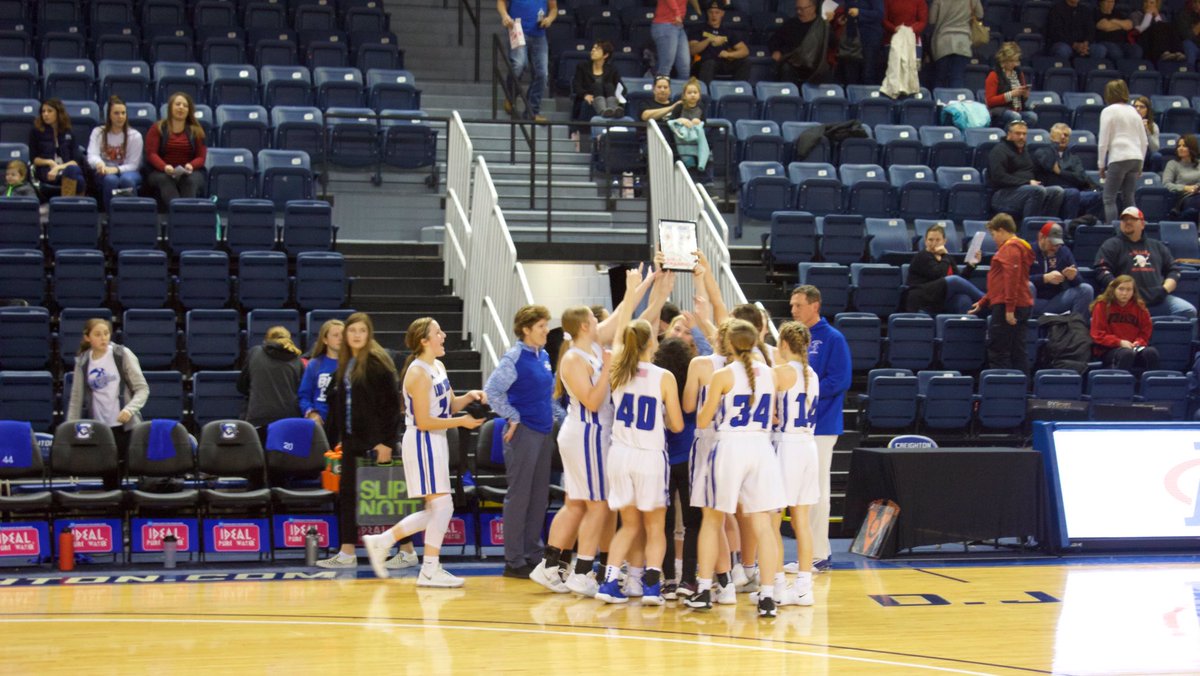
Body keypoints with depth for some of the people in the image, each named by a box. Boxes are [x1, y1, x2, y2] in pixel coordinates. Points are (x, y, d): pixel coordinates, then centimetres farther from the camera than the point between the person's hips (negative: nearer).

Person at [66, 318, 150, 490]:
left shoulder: (123, 355, -1)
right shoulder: (82, 362, 6)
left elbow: (142, 388, -3)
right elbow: (76, 398, 11)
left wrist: (130, 409, -20)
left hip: (125, 426, -2)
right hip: (99, 428, 2)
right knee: (109, 479, -1)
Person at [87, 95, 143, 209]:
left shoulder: (135, 135, 0)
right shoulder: (98, 132, 3)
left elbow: (133, 165, -4)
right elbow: (92, 155, -13)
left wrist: (116, 169, -26)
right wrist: (99, 163, -40)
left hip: (127, 171, 0)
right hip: (105, 172, 0)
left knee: (127, 179, -37)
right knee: (110, 179, -36)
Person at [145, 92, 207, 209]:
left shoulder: (196, 131, 14)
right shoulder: (157, 128, 11)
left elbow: (201, 157, 7)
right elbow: (151, 153, 0)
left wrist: (191, 166, -17)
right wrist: (165, 167, -21)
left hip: (190, 172, 1)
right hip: (161, 171, -1)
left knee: (191, 180, -34)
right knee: (164, 180, -36)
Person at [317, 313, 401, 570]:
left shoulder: (377, 362, -10)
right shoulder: (344, 365, 12)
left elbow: (392, 403, -14)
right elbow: (336, 404, 16)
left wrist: (387, 442, -18)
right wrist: (331, 439, 12)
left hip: (374, 441, -8)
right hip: (351, 441, 8)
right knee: (347, 495, 7)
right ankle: (346, 554, 12)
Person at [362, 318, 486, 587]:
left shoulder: (438, 367, 12)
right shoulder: (419, 373, -16)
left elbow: (450, 405, 19)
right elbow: (424, 422, -19)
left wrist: (469, 396, 1)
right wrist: (461, 421, -16)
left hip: (436, 443, 10)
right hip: (423, 442, -10)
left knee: (435, 510, 12)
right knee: (442, 506, -8)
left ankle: (381, 542, 20)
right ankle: (430, 571, 0)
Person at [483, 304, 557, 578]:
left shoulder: (544, 357, 11)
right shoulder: (515, 357, -13)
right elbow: (493, 389, -21)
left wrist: (550, 416, 14)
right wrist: (512, 417, -16)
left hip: (543, 430, 8)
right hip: (523, 432, -8)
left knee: (539, 496, 11)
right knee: (519, 496, -2)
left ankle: (532, 555, 20)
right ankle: (514, 561, 4)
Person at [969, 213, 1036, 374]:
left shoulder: (1010, 248, -10)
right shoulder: (1018, 246, 23)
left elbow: (1012, 278, -21)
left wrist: (1009, 308, -25)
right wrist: (982, 303, 30)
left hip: (1007, 307, -10)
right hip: (1022, 305, 10)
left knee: (997, 351, -8)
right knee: (1018, 351, 9)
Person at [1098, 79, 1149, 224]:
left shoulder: (1108, 111, -2)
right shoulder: (1133, 111, 15)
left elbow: (1103, 141, -4)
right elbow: (1144, 141, 17)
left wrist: (1101, 164, 4)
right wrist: (1140, 164, 24)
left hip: (1118, 158, -6)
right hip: (1136, 157, 6)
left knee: (1109, 198, -2)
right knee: (1128, 198, 11)